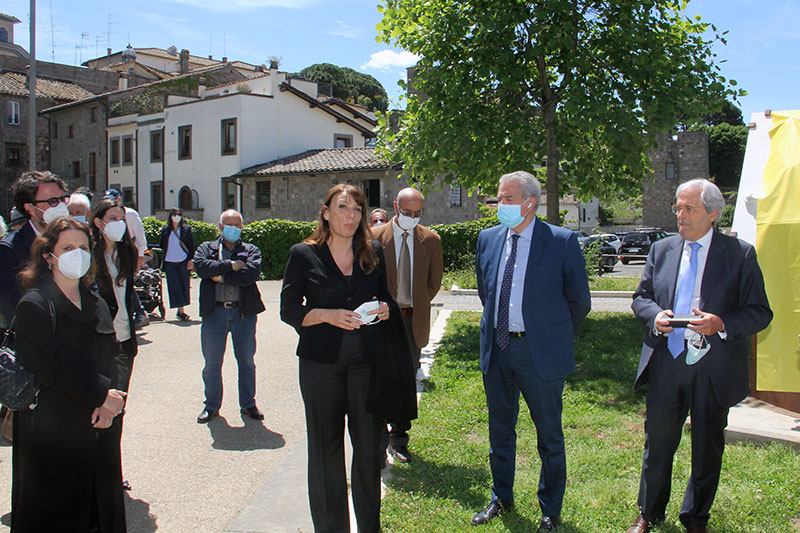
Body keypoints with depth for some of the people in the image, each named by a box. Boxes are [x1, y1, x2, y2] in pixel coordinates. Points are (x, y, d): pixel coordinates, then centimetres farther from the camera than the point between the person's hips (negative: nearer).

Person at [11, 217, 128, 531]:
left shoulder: (97, 305, 11)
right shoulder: (34, 305, -11)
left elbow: (113, 358, 9)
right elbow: (48, 369, -18)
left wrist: (113, 398, -9)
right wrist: (102, 394, -16)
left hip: (99, 429, 6)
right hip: (52, 433, -6)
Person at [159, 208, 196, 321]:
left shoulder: (186, 229, 5)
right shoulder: (165, 230, 9)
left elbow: (191, 246, 3)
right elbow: (161, 245, 15)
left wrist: (190, 260, -5)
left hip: (183, 262, -1)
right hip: (169, 263, 1)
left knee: (184, 285, 2)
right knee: (174, 286, -6)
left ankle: (181, 310, 14)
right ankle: (181, 310, -7)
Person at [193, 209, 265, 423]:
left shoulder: (251, 250, 8)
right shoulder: (206, 248, 11)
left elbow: (251, 274, -12)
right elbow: (201, 267, -11)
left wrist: (221, 277, -10)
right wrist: (230, 266, -13)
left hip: (243, 312, 0)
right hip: (214, 312, 0)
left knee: (246, 361, 8)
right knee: (212, 362, 8)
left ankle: (248, 404, 22)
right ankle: (212, 405, 23)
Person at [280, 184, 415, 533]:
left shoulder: (374, 253, 9)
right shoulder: (304, 255, 0)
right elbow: (289, 310, -1)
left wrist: (383, 309, -6)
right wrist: (328, 315, -17)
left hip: (367, 363, 2)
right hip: (322, 364, -2)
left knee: (369, 448, 5)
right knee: (326, 450, 7)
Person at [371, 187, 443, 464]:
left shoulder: (431, 240, 4)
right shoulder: (375, 237, -3)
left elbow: (434, 281, 11)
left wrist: (417, 306, 5)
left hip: (414, 319, 2)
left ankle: (398, 437, 24)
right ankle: (379, 440, 14)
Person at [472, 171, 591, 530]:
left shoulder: (562, 241, -10)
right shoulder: (488, 238, 4)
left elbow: (580, 300, -1)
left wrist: (553, 333, 7)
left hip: (540, 352, -4)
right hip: (496, 348, 5)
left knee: (549, 434, 10)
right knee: (500, 430, 17)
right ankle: (501, 497, 37)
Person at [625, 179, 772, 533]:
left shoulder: (740, 254, -4)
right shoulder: (661, 250, 7)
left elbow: (760, 313, -4)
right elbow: (641, 297, 12)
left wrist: (722, 324, -21)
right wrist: (655, 315, -10)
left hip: (713, 369, -2)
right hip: (665, 362, 2)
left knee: (707, 447, 12)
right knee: (658, 441, 11)